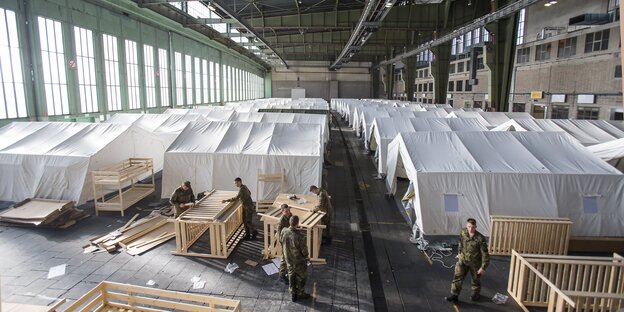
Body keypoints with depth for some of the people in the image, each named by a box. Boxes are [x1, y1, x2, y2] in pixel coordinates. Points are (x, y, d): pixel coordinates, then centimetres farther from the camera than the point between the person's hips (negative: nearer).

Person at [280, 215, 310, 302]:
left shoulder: (283, 231, -19)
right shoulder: (299, 236, -36)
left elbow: (281, 240, 2)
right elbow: (304, 250, -22)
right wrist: (306, 256, 1)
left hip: (288, 259, 5)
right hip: (299, 261, -5)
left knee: (291, 276, 25)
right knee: (301, 277, 20)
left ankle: (293, 294, 40)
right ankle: (300, 293, 38)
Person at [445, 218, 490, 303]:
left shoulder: (480, 238, -28)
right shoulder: (462, 233, -14)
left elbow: (485, 253, -21)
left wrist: (483, 267, -19)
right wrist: (459, 253, 18)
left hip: (475, 262, -3)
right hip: (463, 260, 3)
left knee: (476, 279, 19)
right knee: (457, 277, 2)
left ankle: (476, 294, 45)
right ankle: (454, 295, 15)